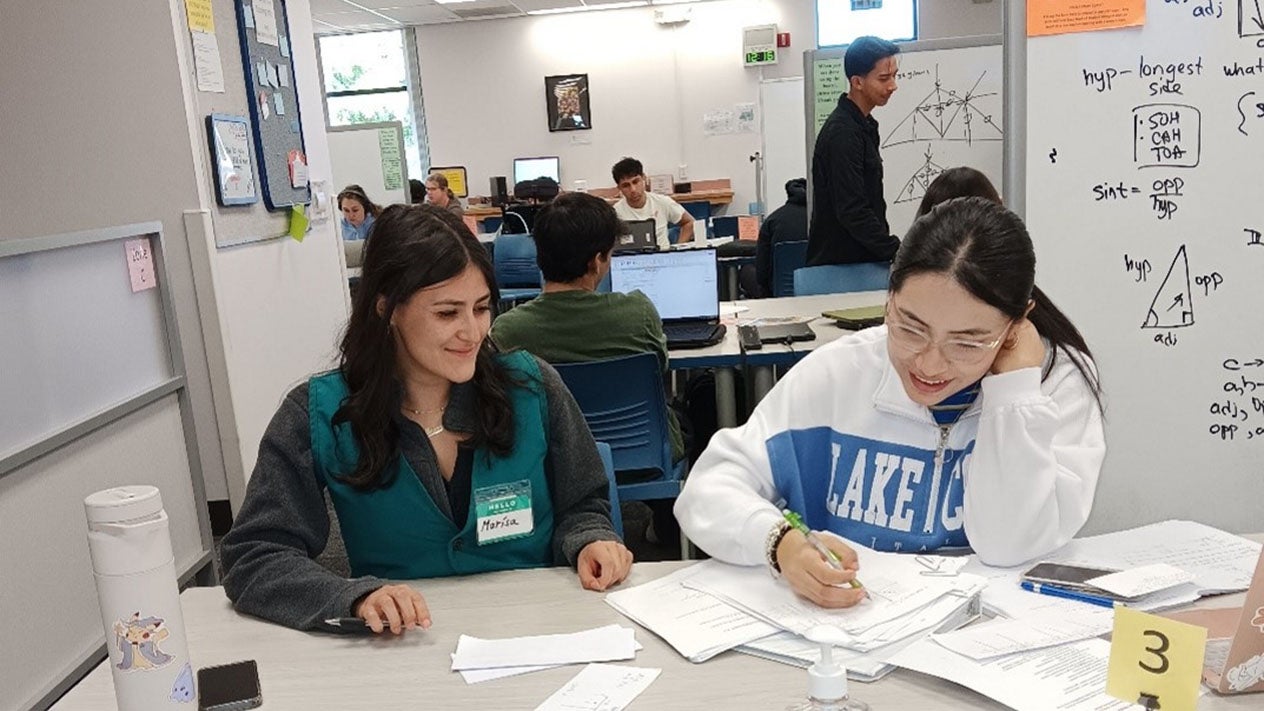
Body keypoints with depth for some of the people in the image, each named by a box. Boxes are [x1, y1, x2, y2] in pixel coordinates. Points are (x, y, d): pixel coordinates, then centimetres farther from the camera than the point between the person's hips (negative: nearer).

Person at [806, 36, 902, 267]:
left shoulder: (865, 125, 13)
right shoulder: (842, 133, -18)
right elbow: (852, 211, -23)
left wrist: (891, 247, 17)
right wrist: (899, 253, -23)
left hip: (863, 260, 9)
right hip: (838, 265, -9)